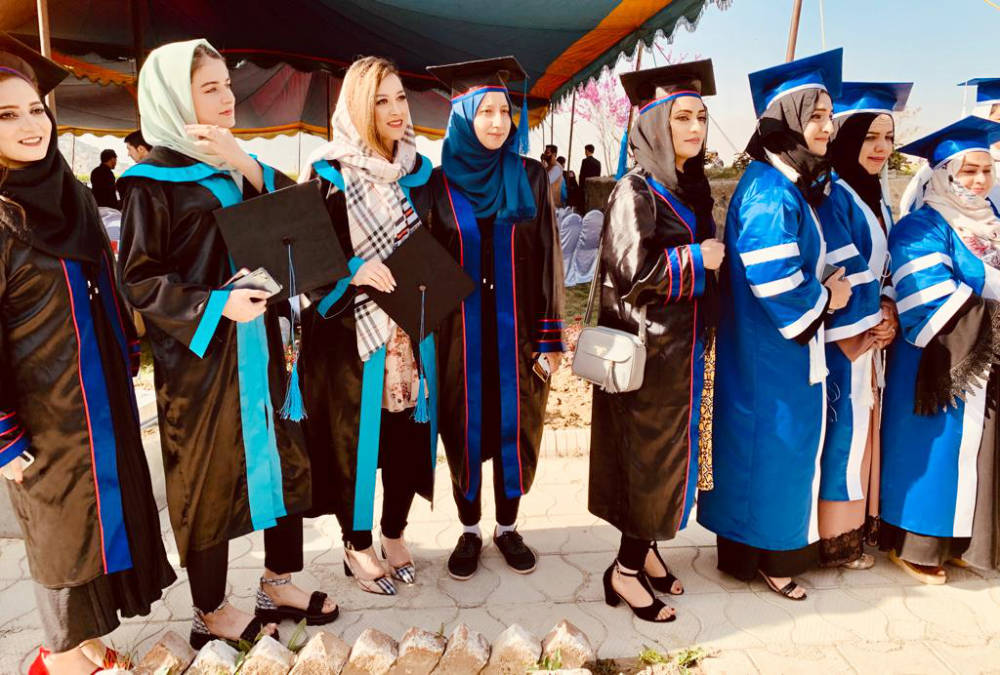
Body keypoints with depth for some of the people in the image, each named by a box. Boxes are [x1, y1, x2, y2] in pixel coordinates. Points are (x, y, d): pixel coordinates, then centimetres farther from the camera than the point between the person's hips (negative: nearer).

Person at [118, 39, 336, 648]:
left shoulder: (235, 169, 10)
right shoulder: (154, 180, -8)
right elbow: (138, 278, -11)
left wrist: (245, 165, -11)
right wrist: (217, 305, -23)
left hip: (258, 345, 7)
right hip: (201, 355, -6)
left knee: (286, 457, 11)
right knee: (211, 477, 5)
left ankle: (279, 584, 31)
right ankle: (211, 615, 26)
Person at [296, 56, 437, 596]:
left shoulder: (418, 170, 7)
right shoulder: (330, 175, -7)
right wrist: (353, 271, -23)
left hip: (410, 331, 4)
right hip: (351, 332, -4)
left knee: (408, 430, 9)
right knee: (355, 435, 6)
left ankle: (395, 534, 32)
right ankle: (357, 544, 28)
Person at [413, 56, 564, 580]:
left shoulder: (530, 178, 1)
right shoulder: (437, 183, -1)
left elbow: (547, 261, 0)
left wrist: (550, 338, -3)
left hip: (515, 331, 1)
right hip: (459, 334, 0)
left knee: (514, 428, 10)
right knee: (465, 431, 9)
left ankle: (508, 528, 30)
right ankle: (470, 532, 28)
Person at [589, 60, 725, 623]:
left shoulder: (692, 190, 10)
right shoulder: (637, 192, -15)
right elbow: (634, 270, -23)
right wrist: (697, 259, -16)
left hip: (683, 346, 8)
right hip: (648, 349, -8)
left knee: (669, 452, 15)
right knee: (649, 456, 0)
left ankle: (644, 549, 31)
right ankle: (627, 570, 16)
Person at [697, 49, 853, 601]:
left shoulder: (790, 185, 11)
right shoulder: (770, 193, -21)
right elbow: (773, 281, -26)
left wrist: (824, 289, 2)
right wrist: (824, 299, -10)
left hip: (784, 342, 10)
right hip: (772, 351, -10)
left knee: (779, 444, 17)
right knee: (771, 445, 3)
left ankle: (750, 549, 32)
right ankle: (767, 555, 21)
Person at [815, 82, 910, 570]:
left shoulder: (875, 198, 14)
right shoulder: (832, 196, -15)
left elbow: (883, 267, 16)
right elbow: (842, 275, -18)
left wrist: (888, 314, 0)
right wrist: (868, 327, -11)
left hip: (871, 334, 9)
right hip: (842, 340, -9)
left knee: (864, 426, 14)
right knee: (845, 430, -2)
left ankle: (861, 525, 27)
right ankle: (835, 539, 12)